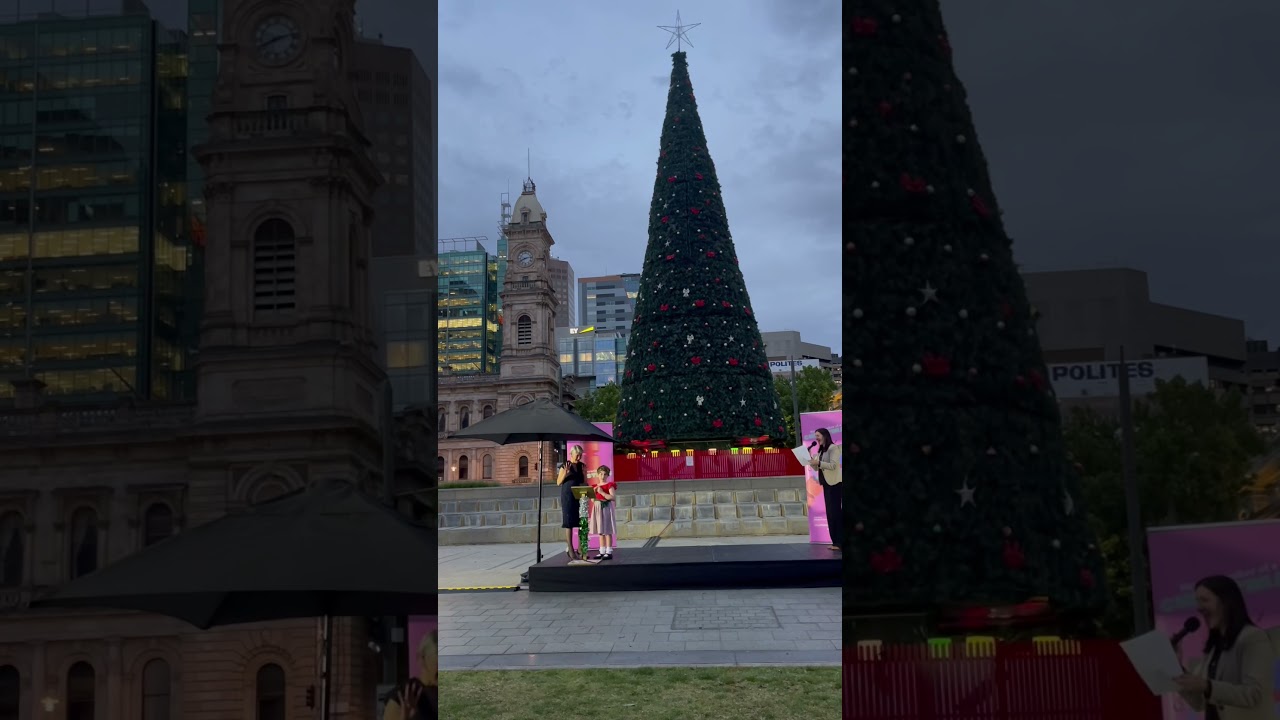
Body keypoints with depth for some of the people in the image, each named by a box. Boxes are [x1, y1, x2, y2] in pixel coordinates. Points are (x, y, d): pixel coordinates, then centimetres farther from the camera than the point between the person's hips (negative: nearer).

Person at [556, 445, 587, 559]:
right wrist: (565, 473, -14)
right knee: (568, 523, -4)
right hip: (568, 496, -4)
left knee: (581, 523, 0)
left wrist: (584, 474, -6)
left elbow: (585, 483, 15)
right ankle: (571, 551, -3)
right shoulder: (565, 466, 1)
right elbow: (558, 482, 2)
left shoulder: (582, 466, 11)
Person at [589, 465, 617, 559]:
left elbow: (612, 497, -17)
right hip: (597, 508, 7)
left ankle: (609, 552, -4)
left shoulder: (610, 485, -5)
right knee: (600, 531, 10)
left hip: (606, 507, -7)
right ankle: (602, 552, 15)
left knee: (607, 531, -6)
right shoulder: (595, 486, 13)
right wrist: (594, 491, -2)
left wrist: (602, 492, -19)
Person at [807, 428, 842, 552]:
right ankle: (836, 541, 8)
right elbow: (817, 468, 16)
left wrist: (818, 463, -22)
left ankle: (839, 542, -12)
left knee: (835, 511, -11)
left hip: (834, 483, -9)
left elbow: (833, 465, -18)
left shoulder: (833, 448, -9)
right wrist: (811, 461, 0)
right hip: (826, 483, 9)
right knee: (830, 512, 7)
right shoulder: (821, 451, 16)